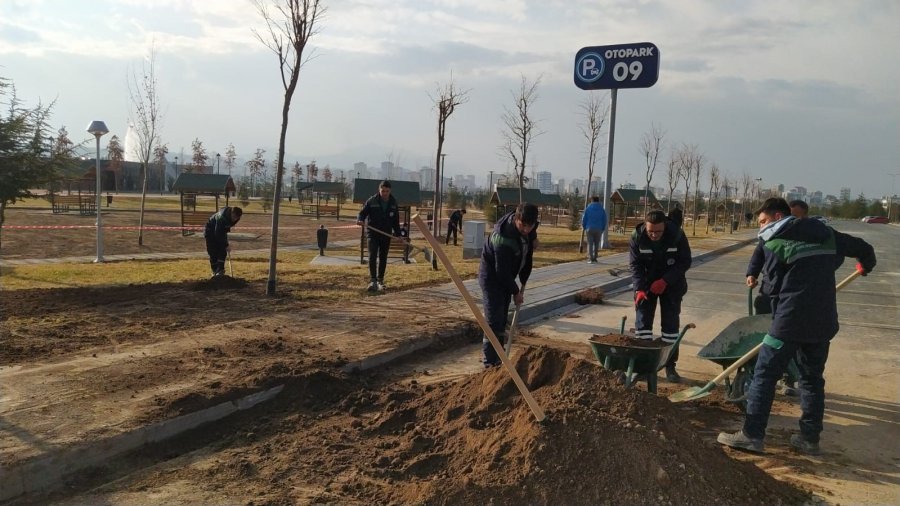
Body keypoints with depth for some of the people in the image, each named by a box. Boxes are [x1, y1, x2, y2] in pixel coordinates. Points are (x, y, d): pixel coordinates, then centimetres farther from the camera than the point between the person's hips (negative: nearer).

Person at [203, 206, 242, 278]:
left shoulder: (236, 218, -16)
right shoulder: (222, 218, -38)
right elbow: (218, 234, -34)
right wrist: (226, 245, -32)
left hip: (221, 232, 6)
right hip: (211, 232, -6)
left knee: (223, 251, -7)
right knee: (213, 253, -9)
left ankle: (220, 270, -6)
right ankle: (215, 271, 1)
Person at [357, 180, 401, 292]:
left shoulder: (393, 202, 5)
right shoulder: (372, 201, -6)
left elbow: (396, 220, 12)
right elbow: (362, 212, -3)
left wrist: (398, 234, 8)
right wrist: (360, 220, -25)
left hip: (386, 234, 3)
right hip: (373, 233, -3)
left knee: (383, 258, 9)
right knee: (372, 256, -15)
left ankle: (380, 281, 19)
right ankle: (372, 281, -16)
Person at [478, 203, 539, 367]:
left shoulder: (529, 230, -8)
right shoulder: (502, 238, -34)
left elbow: (527, 255, 8)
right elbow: (502, 271, -28)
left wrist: (523, 281, 7)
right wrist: (515, 292, -16)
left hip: (505, 277, 8)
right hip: (491, 276, -8)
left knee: (502, 320, 13)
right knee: (494, 321, -10)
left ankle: (498, 358, 23)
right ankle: (490, 362, -4)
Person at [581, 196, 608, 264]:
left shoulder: (588, 208, 0)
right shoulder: (602, 209, 4)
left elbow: (584, 219, 1)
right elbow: (604, 220, 6)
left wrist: (584, 228, 13)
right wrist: (602, 229, 13)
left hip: (589, 228, -1)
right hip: (598, 229, 1)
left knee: (590, 244, 0)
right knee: (596, 244, 10)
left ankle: (590, 259, -9)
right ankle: (594, 258, 12)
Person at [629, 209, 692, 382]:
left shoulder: (677, 235, -21)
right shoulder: (637, 237, -18)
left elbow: (685, 262, -14)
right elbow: (635, 265, -14)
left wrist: (665, 281, -23)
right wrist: (639, 289, -26)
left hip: (671, 285, -1)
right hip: (646, 284, 1)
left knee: (671, 323, 1)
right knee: (642, 321, -3)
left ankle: (670, 365, 9)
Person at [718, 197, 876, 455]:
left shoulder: (775, 242, -3)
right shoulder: (825, 233, 12)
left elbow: (775, 288, 0)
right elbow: (864, 248, 21)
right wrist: (866, 265, 45)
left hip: (791, 320, -6)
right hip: (823, 321, 6)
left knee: (764, 375, 1)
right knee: (813, 378, 17)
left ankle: (752, 434, 1)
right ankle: (810, 438, 21)